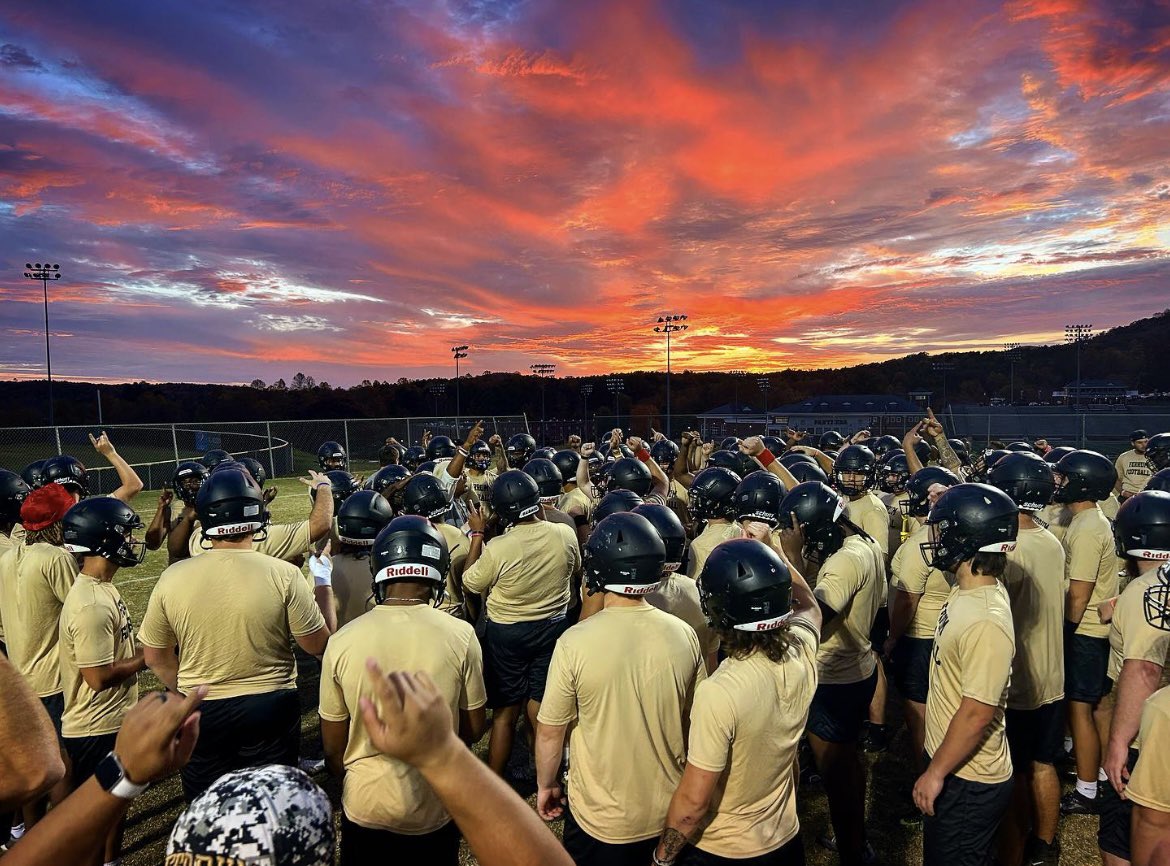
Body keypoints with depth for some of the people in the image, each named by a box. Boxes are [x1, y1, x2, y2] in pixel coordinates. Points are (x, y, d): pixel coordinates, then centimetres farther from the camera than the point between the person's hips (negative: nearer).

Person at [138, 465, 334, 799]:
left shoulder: (173, 577, -11)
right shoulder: (284, 575, -19)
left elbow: (156, 656, 2)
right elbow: (318, 644, -9)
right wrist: (323, 582, 3)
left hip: (201, 712, 2)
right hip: (271, 708, -1)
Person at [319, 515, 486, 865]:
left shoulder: (342, 641, -17)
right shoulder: (460, 636, -18)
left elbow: (333, 747, -5)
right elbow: (473, 728, -4)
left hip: (366, 806, 0)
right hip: (435, 808, 0)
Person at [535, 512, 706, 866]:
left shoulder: (575, 643, -24)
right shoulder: (684, 635, -14)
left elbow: (550, 731, -13)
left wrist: (545, 786, 5)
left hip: (601, 818, -3)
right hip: (669, 810, 3)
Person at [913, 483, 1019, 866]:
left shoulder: (986, 622, -31)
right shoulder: (969, 591, -2)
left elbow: (977, 713, -27)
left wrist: (935, 773, -18)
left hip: (968, 783, -8)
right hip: (956, 770, 8)